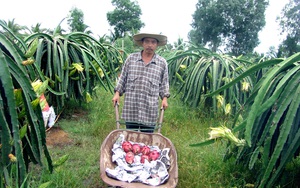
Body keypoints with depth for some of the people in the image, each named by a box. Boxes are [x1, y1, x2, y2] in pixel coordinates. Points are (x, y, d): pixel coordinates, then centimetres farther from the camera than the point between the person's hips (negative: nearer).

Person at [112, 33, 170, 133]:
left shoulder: (162, 63, 5)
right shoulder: (131, 58, 6)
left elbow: (164, 83, 12)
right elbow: (123, 78, 11)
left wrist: (164, 97, 2)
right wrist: (117, 93, 4)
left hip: (150, 110, 0)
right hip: (131, 107, 1)